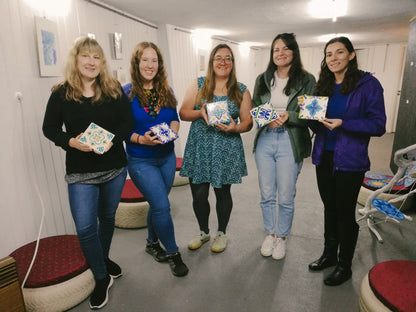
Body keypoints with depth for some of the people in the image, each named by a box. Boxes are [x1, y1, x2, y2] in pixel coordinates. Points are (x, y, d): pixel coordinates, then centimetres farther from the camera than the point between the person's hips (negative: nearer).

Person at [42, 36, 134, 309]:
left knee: (107, 217, 18)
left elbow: (128, 122, -2)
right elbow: (49, 128, 0)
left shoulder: (114, 90, -1)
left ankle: (104, 259, 45)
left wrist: (112, 139, -20)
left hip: (115, 167, 2)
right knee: (85, 227, -5)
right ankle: (102, 278, 18)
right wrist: (71, 142, -18)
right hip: (80, 172, -1)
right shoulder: (61, 93, -3)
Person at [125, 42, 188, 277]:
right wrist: (141, 139, -24)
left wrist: (171, 130, -11)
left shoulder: (166, 91, 3)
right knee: (162, 206, -7)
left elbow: (175, 118, 10)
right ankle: (173, 253, 15)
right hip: (141, 161, -5)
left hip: (167, 156, 5)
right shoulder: (127, 93, -10)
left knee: (157, 203, 17)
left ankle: (152, 242, 41)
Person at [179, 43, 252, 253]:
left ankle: (221, 233, 33)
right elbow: (183, 113, 2)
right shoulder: (198, 85, 5)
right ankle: (203, 232, 32)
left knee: (223, 193, 10)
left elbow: (247, 122, 3)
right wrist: (201, 113, -17)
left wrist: (235, 127, -18)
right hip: (199, 149, 1)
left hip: (226, 151, 0)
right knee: (199, 195, 5)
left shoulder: (241, 91, 5)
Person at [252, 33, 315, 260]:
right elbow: (253, 109, 10)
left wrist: (289, 117, -21)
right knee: (266, 194, 12)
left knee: (286, 197, 7)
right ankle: (269, 233, 33)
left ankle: (282, 237, 30)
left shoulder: (306, 80, -1)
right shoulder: (262, 79, 10)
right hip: (264, 141, 3)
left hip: (290, 143, -3)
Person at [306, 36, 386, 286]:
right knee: (330, 208, 17)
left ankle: (345, 266, 25)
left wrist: (343, 124, -24)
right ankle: (329, 254, 35)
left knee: (345, 212, 6)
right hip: (324, 157, 5)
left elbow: (379, 125, -12)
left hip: (350, 160, -5)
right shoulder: (323, 86, 9)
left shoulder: (368, 84, -8)